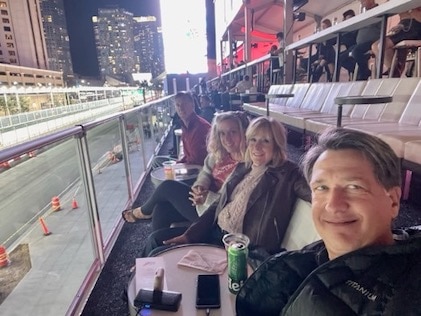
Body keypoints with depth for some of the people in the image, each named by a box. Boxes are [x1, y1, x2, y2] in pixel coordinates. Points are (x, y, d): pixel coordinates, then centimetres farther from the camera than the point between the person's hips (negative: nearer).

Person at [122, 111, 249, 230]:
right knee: (162, 209, -5)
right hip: (204, 202, 8)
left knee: (168, 187, -4)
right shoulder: (220, 154, 1)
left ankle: (144, 212, 29)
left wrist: (207, 197, -25)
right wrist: (199, 186, -11)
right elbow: (206, 172, 11)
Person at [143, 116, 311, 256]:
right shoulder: (242, 167, 7)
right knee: (156, 238, 7)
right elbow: (219, 204, 8)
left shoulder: (287, 174, -11)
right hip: (214, 231, 7)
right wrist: (189, 234, 3)